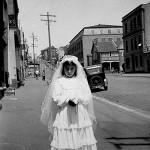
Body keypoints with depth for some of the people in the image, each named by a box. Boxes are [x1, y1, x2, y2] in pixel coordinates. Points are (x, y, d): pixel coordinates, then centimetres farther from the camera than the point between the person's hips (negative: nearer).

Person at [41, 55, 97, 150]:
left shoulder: (81, 81, 10)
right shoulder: (58, 82, 4)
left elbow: (87, 97, 2)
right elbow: (56, 98, -6)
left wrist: (76, 98, -12)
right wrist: (69, 99, -11)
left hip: (80, 116, 2)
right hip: (64, 117, -1)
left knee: (83, 142, 1)